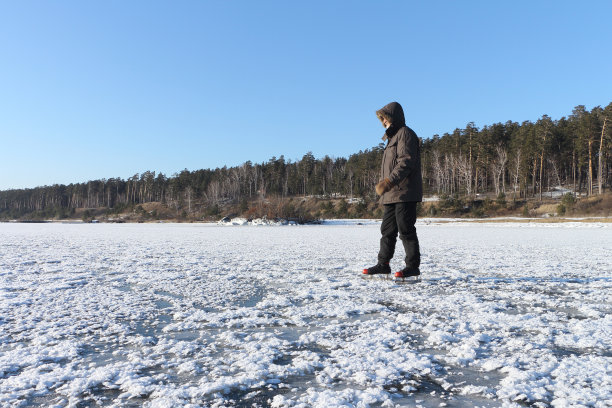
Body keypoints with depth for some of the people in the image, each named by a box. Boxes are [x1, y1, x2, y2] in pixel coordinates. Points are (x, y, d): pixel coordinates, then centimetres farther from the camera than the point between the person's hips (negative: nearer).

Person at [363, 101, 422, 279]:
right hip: (392, 194, 10)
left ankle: (413, 266, 2)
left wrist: (389, 181, -28)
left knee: (406, 230, -6)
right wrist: (384, 184, 19)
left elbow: (406, 162, -20)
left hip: (405, 193, -10)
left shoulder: (405, 134, -6)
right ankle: (383, 264, 17)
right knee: (387, 230, 11)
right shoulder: (393, 137, 25)